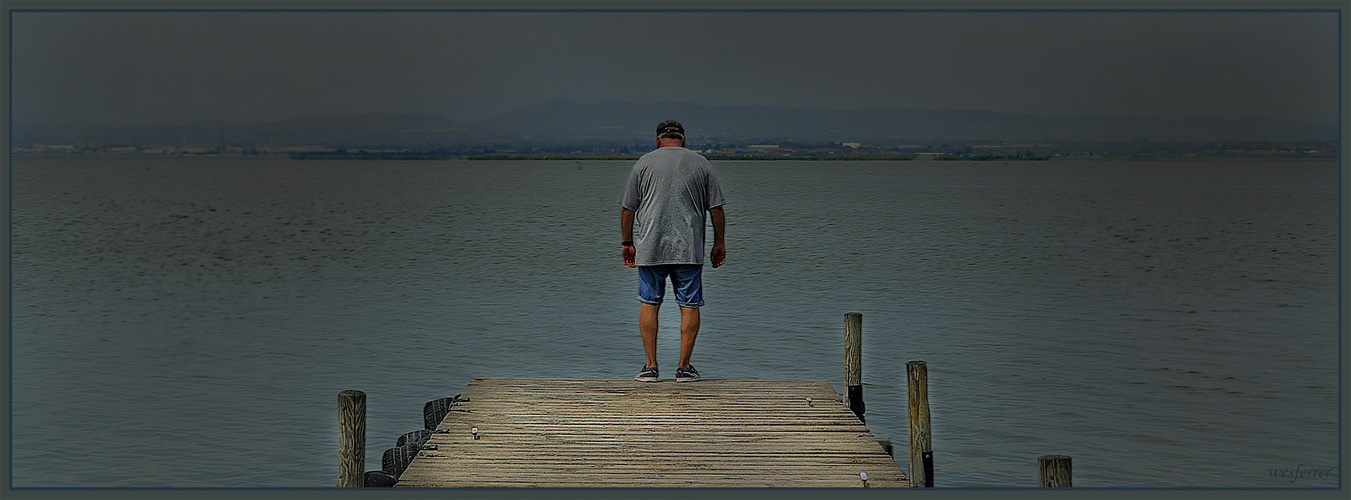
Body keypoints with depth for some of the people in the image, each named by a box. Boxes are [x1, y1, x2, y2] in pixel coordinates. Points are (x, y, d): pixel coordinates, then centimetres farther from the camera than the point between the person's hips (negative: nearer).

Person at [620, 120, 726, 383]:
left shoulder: (644, 163, 5)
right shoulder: (700, 163, 7)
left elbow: (628, 209, 5)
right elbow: (716, 208, 6)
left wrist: (627, 243, 14)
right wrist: (719, 244, 14)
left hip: (650, 248, 0)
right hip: (689, 250, 0)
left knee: (649, 303, 8)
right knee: (689, 305, 5)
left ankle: (650, 366, 6)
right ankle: (684, 367, 4)